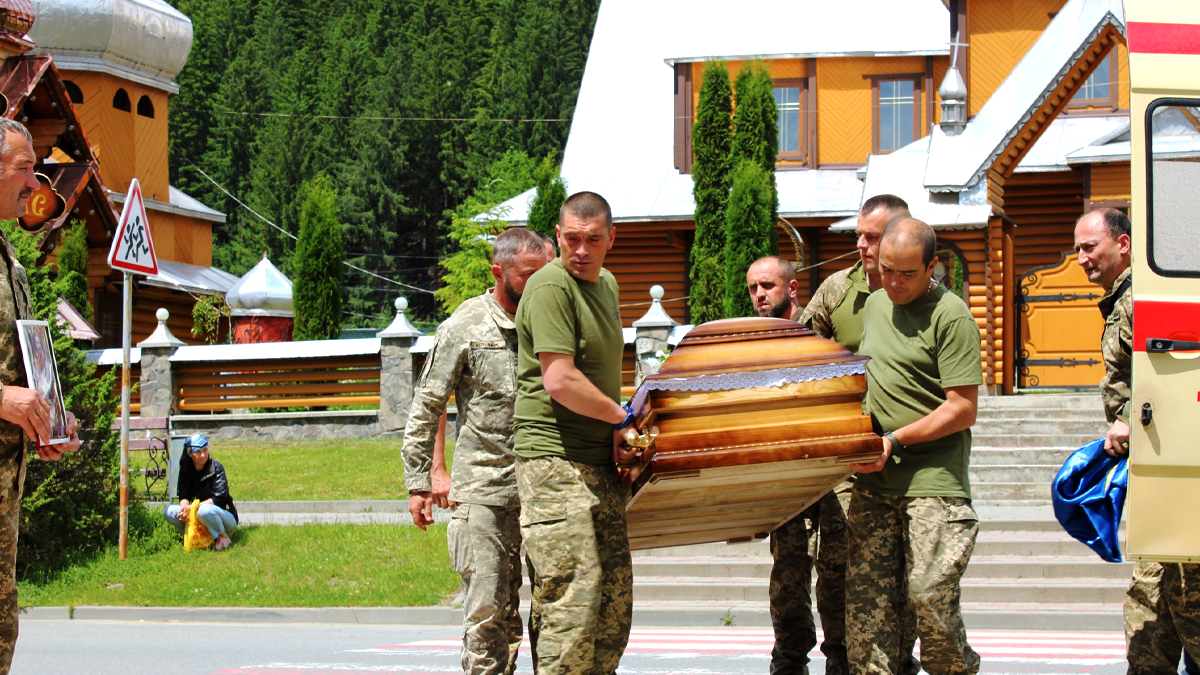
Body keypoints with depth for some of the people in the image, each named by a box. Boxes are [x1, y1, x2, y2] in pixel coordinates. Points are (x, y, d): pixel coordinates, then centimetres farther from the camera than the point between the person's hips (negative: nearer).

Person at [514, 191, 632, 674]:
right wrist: (622, 417, -5)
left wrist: (620, 437, 11)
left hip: (602, 463, 9)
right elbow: (560, 381, -19)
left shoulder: (606, 285, 18)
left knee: (615, 597, 9)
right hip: (556, 461, -9)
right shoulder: (551, 286, -11)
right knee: (575, 597, -13)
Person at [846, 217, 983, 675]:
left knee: (930, 595, -9)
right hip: (873, 481, 7)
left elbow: (962, 410, -11)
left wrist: (895, 440, -15)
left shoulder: (950, 316, -8)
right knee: (865, 597, 1)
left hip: (933, 482, -6)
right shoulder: (875, 305, 15)